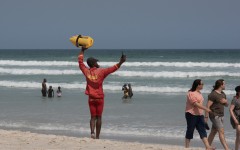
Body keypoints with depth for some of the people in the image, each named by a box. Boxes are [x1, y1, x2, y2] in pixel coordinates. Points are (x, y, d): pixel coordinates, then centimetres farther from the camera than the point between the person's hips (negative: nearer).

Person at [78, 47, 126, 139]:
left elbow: (80, 62, 12)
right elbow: (112, 69, -14)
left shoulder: (86, 72, -1)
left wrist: (82, 51, 22)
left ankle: (92, 132, -16)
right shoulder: (101, 72, -9)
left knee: (93, 117, 7)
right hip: (100, 97, -2)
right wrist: (120, 62, -14)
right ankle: (97, 136, 5)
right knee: (98, 117, 5)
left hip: (91, 98, 2)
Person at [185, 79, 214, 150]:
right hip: (191, 115, -8)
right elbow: (195, 104, -23)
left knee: (202, 130, -2)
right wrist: (205, 108, -27)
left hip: (199, 115, 8)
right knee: (190, 131, 0)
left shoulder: (199, 93, 14)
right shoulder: (191, 93, -14)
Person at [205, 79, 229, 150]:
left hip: (220, 116, 9)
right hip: (214, 116, -9)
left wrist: (225, 101, -7)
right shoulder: (213, 94, -16)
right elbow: (208, 106, -18)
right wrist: (206, 117, -20)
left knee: (213, 132, 13)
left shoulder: (223, 94, 11)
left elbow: (227, 105, 17)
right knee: (221, 132, -15)